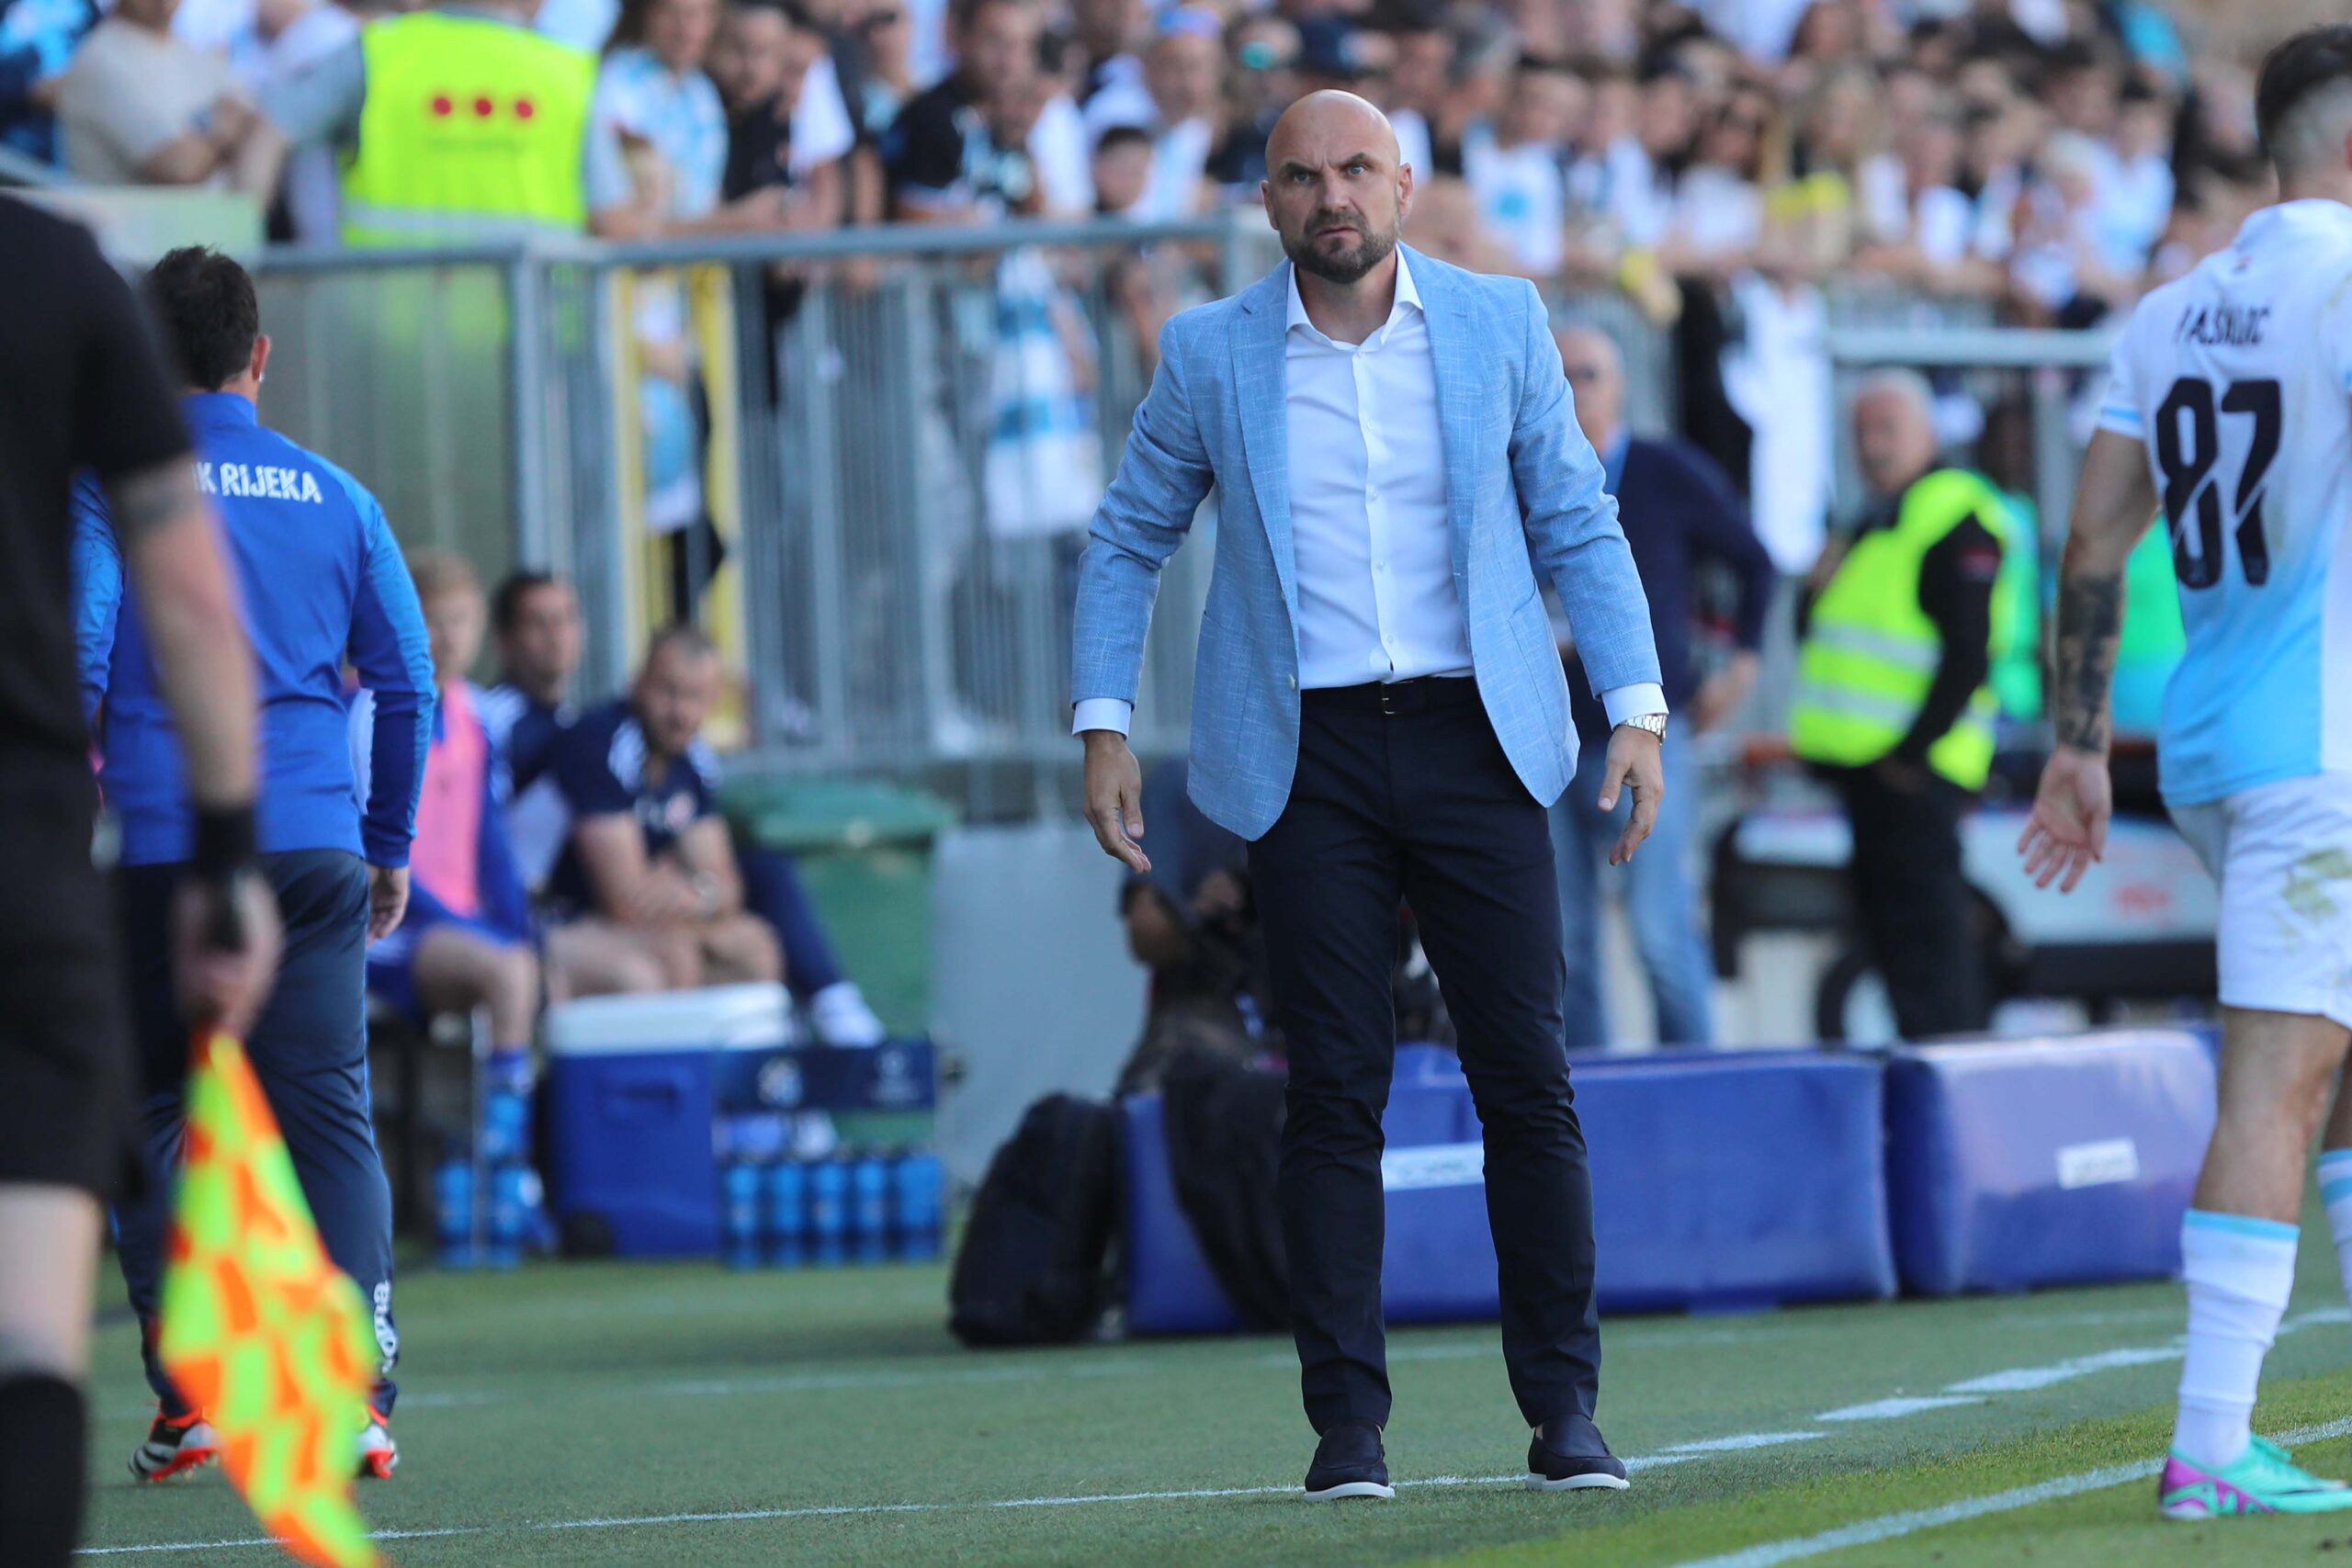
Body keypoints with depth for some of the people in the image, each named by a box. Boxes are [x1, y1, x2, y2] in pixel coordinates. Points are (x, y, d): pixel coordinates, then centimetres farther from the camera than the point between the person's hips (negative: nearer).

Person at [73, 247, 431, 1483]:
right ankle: (359, 1391, -9)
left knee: (156, 1114, 8)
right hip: (315, 847, 2)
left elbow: (75, 658, -10)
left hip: (161, 845, -2)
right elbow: (409, 677, 9)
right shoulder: (332, 496, 9)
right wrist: (390, 849, 18)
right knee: (329, 1112, 2)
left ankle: (187, 1393, 2)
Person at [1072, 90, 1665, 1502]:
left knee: (1528, 1079, -2)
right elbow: (1129, 542, 13)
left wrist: (1638, 710, 0)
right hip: (1309, 755, 0)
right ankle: (1348, 1424, 1)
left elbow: (1577, 525, 9)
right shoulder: (1212, 354, 4)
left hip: (1476, 742, 0)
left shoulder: (1499, 324, 5)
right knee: (1337, 1091, -2)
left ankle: (1565, 1410, 5)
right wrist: (1105, 726, 3)